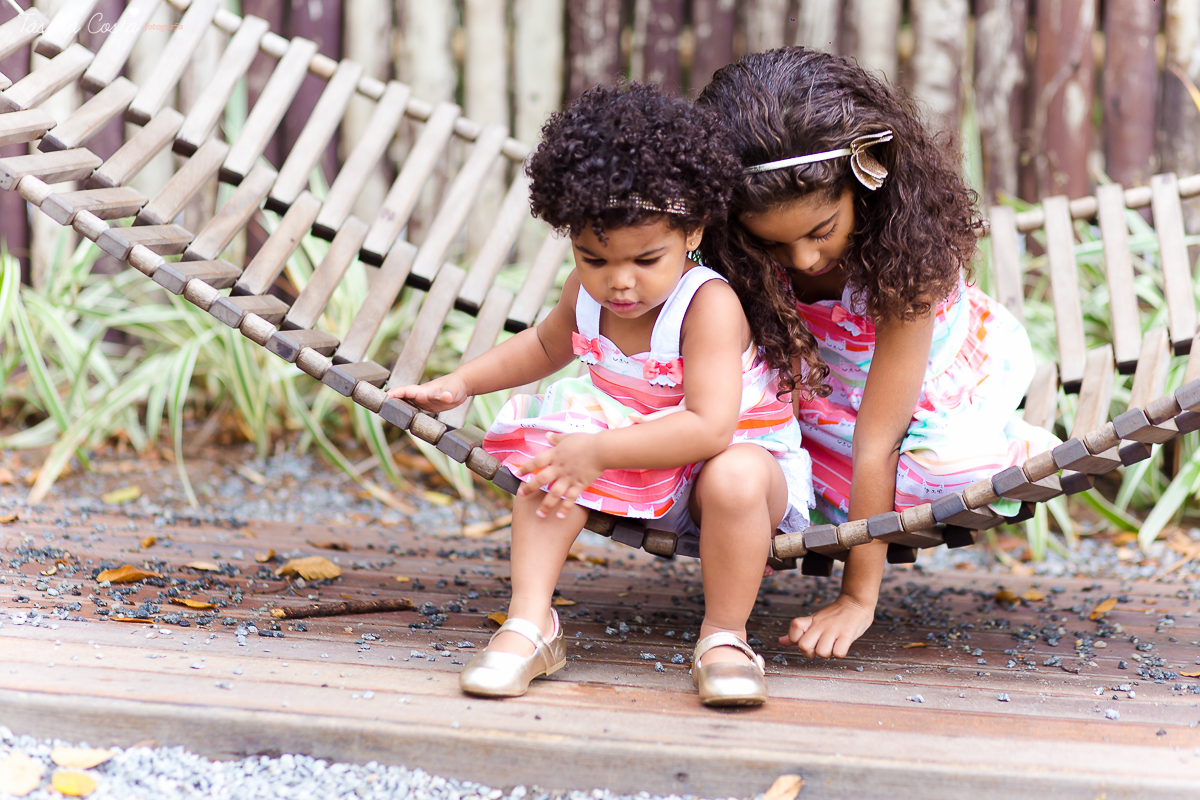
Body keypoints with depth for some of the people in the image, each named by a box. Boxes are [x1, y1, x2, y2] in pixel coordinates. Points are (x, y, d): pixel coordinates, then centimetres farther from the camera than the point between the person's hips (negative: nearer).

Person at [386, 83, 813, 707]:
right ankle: (529, 624, -17)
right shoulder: (587, 291, -7)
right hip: (631, 452, 6)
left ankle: (723, 637, -18)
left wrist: (599, 451, -41)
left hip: (739, 449, -6)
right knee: (550, 457, -21)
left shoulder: (709, 305, -29)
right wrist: (460, 383, 11)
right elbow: (546, 345, 19)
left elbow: (709, 428, -38)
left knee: (735, 480, -39)